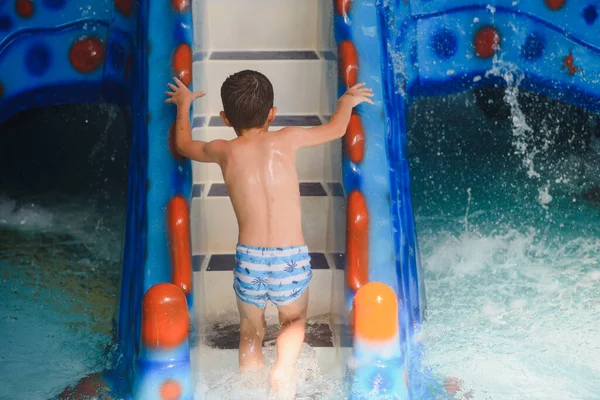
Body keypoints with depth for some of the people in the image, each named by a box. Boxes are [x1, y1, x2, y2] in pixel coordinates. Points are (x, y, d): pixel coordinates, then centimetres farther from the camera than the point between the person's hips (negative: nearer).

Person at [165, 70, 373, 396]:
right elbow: (336, 129, 17)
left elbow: (184, 144, 23)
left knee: (251, 332, 24)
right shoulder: (286, 139, 0)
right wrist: (347, 102, 37)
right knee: (294, 321, 25)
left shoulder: (224, 151, 1)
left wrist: (183, 105, 39)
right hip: (292, 260, 0)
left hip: (249, 261, 1)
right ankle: (283, 368, -3)